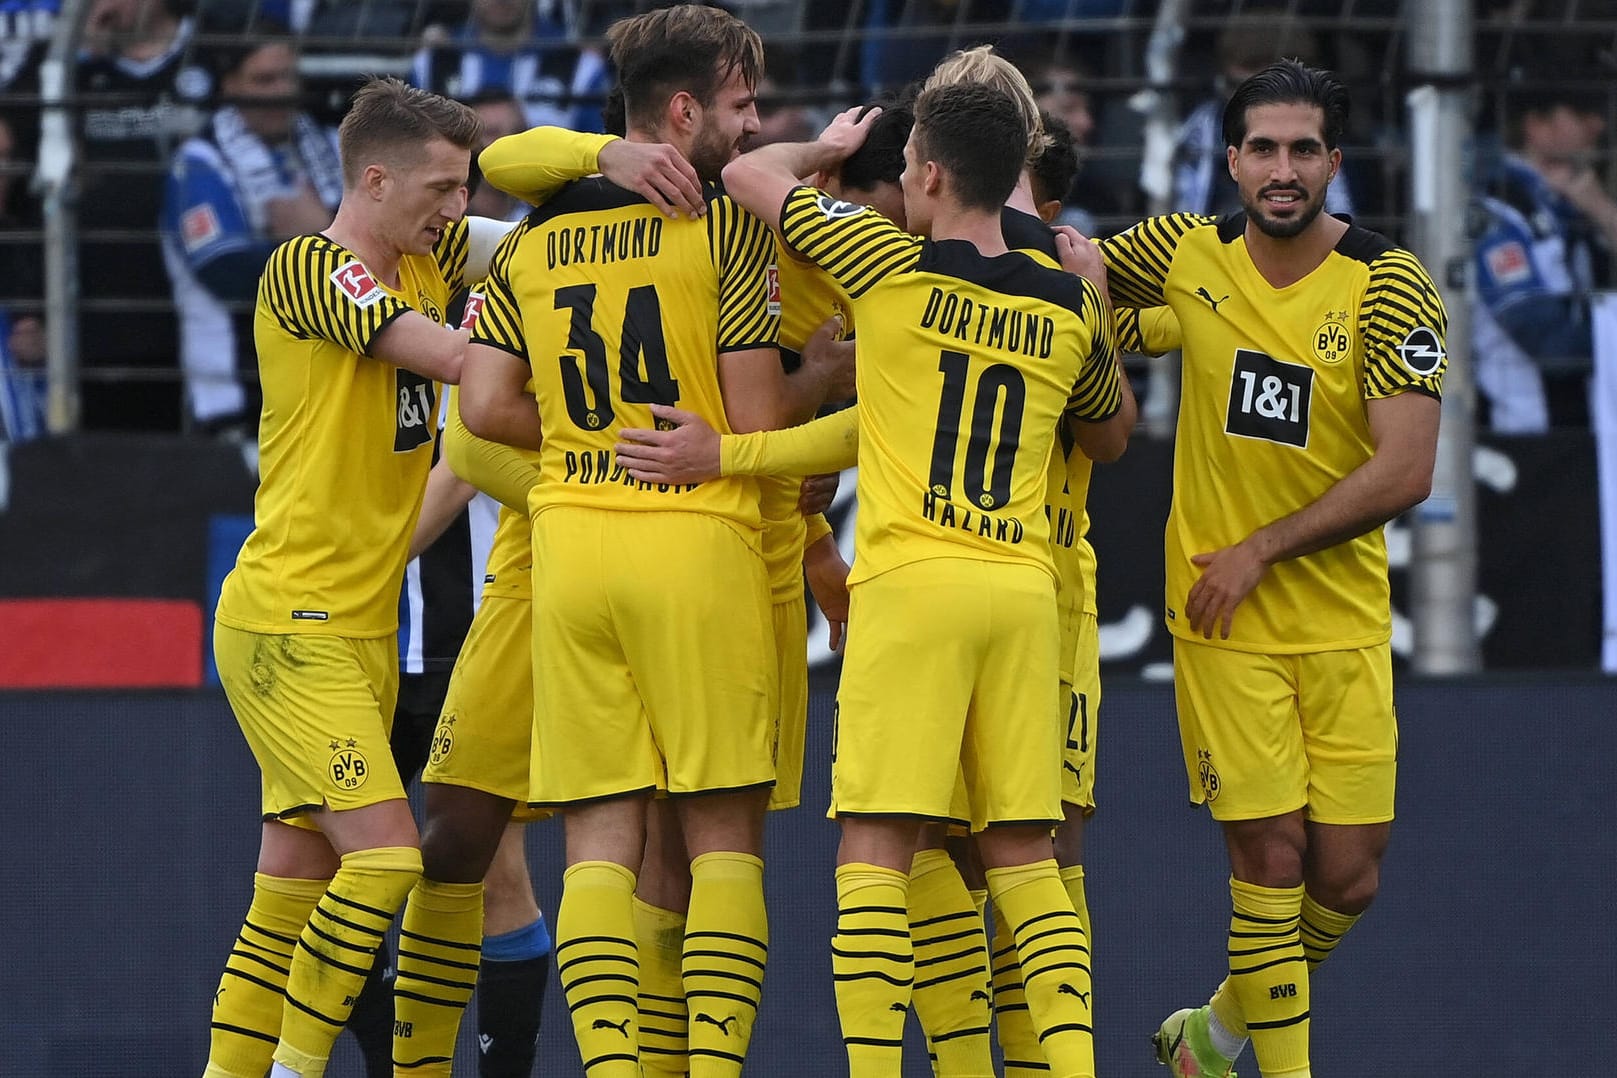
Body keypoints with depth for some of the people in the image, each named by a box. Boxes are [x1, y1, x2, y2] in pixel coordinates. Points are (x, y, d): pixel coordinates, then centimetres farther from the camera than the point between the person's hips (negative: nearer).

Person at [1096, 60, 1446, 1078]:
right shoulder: (1187, 253, -1)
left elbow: (1404, 473, -13)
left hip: (1345, 620, 0)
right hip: (1224, 621, 0)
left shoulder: (1389, 287, -9)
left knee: (1348, 876, 3)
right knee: (1270, 855, -8)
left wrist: (1260, 551, -12)